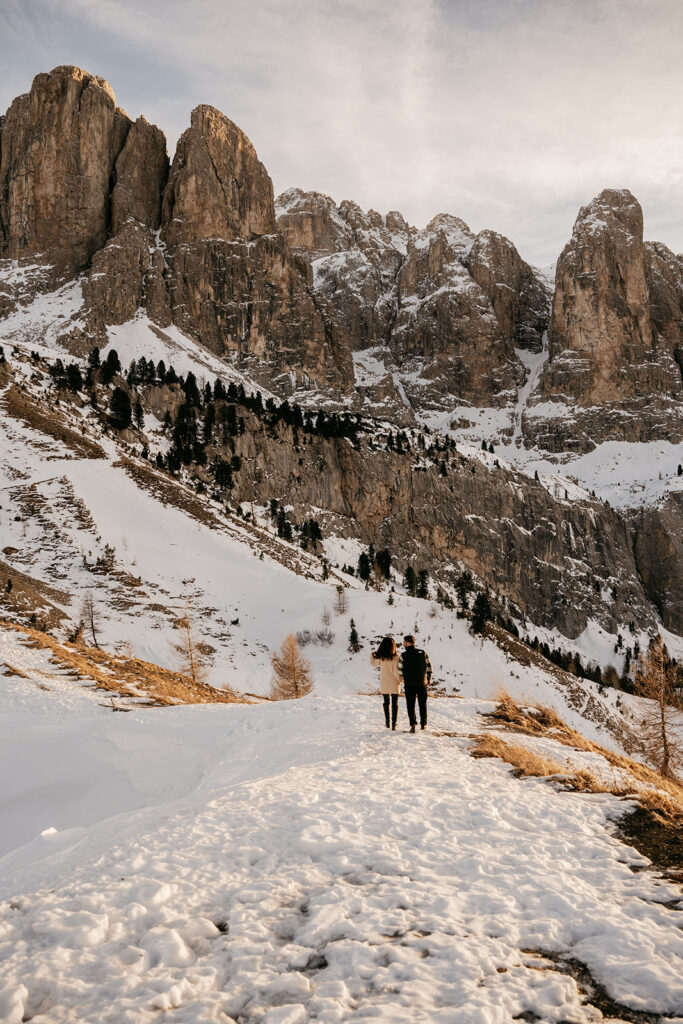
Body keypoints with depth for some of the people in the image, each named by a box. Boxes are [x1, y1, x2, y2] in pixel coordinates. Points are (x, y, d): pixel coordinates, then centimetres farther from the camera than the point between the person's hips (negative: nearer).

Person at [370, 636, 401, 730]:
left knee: (386, 703, 17)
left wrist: (372, 655, 21)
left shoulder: (380, 656, -7)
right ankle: (394, 724, 4)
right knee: (395, 704, 7)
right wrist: (399, 680, -3)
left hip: (384, 684, 2)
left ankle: (387, 722, 21)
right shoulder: (396, 656, -15)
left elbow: (375, 664, 12)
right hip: (394, 683, -2)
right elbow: (396, 670, -16)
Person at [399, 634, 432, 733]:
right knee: (422, 704, 15)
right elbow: (428, 667, 1)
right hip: (422, 683, 2)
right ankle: (423, 724, 22)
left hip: (409, 684, -2)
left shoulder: (403, 655, -10)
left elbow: (400, 669, -4)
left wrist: (403, 679, 14)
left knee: (410, 704, 6)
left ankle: (413, 724, -3)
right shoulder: (422, 653, -2)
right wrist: (429, 679, 12)